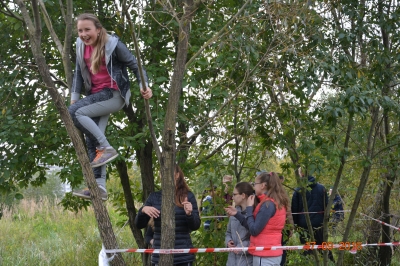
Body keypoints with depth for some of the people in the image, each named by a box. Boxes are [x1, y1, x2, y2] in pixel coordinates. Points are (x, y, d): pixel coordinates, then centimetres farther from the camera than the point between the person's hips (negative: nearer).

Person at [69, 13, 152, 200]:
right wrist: (74, 99, 4)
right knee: (92, 141, -1)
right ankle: (99, 187, -1)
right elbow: (79, 73, 10)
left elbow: (134, 64, -8)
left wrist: (144, 86, -20)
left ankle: (106, 148, -15)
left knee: (76, 112, -24)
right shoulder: (81, 46, 5)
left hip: (114, 94, -7)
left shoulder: (113, 44, -12)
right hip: (97, 95, 7)